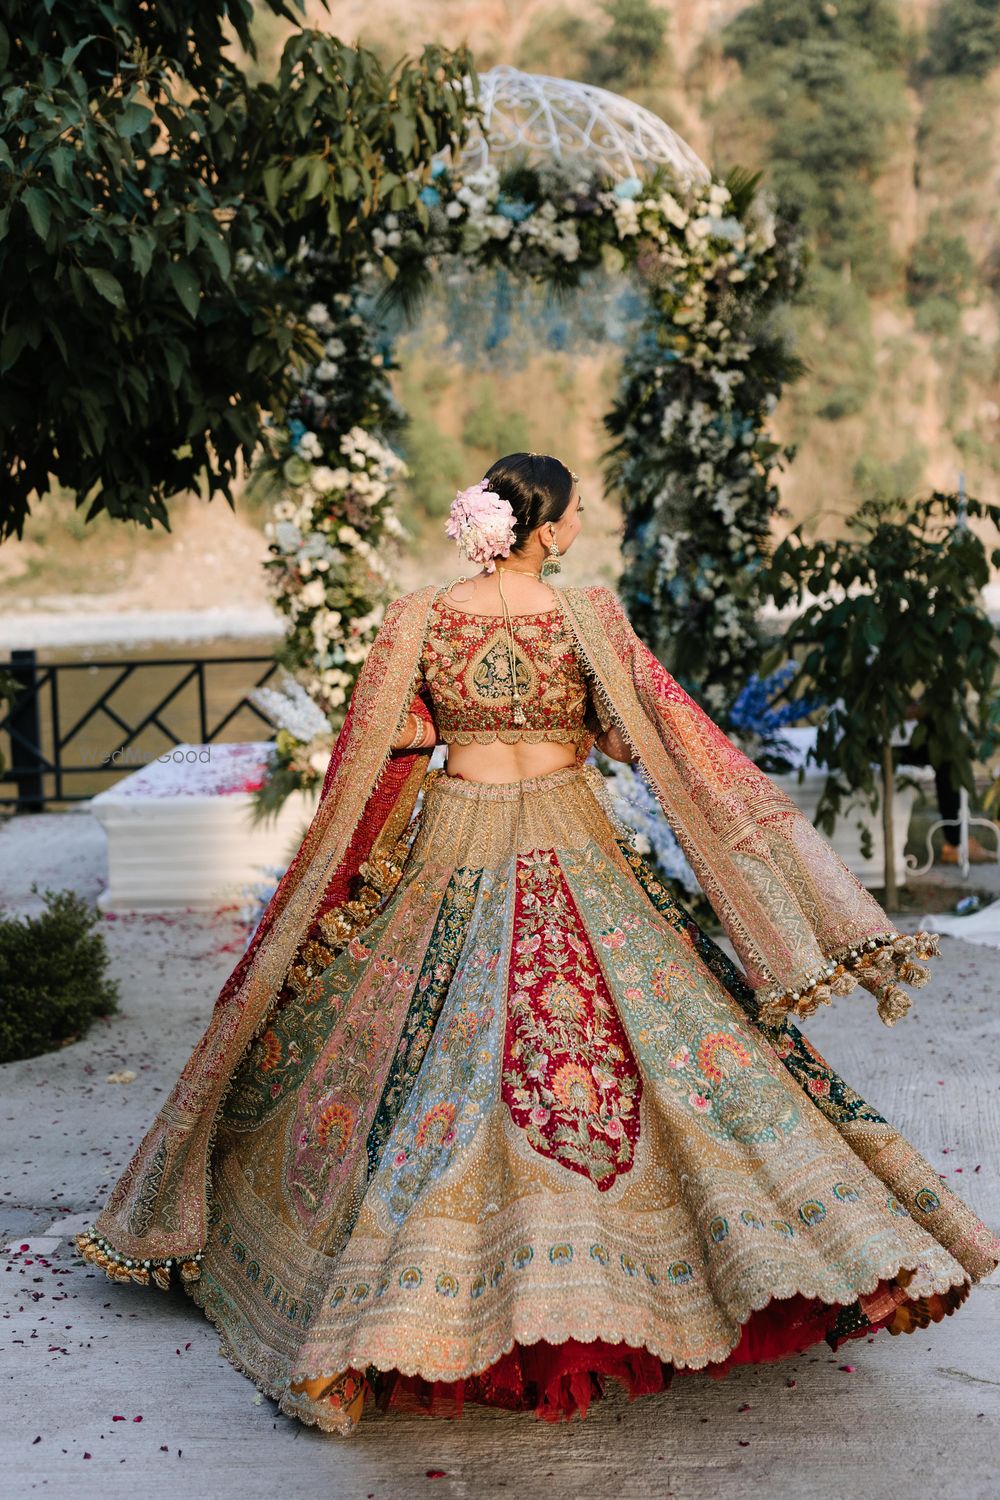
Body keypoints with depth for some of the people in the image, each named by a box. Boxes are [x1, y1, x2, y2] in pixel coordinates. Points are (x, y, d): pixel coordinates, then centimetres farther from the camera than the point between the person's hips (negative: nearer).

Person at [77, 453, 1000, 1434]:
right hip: (574, 855, -2)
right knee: (674, 1037, 8)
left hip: (451, 857, 2)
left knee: (440, 1078, 5)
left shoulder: (416, 621, -4)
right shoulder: (588, 618, -9)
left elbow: (378, 758, 2)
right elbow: (660, 740, -5)